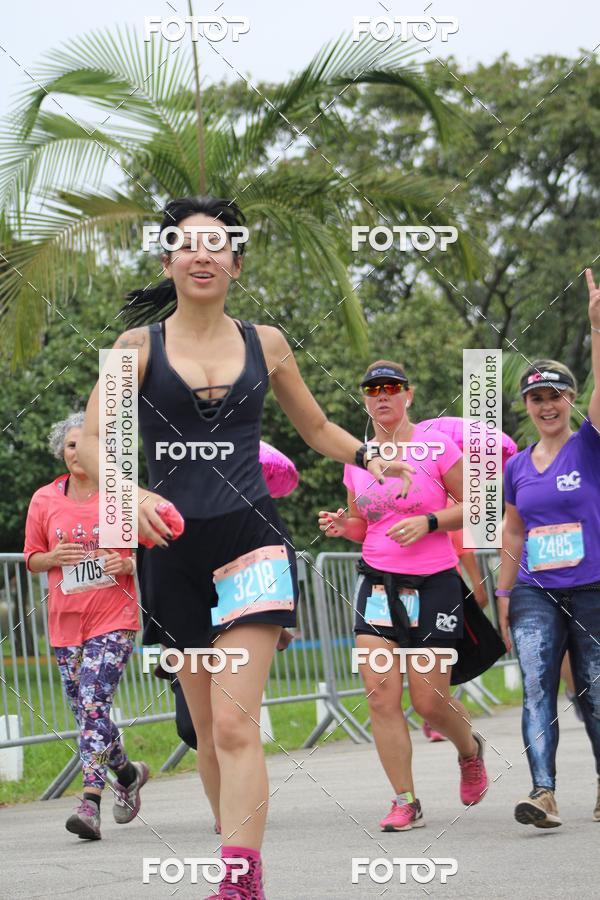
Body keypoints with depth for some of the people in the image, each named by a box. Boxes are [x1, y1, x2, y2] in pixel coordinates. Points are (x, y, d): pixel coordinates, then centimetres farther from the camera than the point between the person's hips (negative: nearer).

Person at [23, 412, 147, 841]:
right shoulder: (44, 500, 5)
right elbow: (32, 558, 13)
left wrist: (129, 564, -12)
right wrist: (54, 557, -9)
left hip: (114, 617, -4)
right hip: (66, 621, 4)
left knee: (94, 704, -17)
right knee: (85, 710, 8)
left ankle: (90, 804, -20)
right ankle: (128, 773, 35)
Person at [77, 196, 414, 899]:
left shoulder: (265, 344, 7)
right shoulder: (139, 346, 3)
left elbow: (316, 428, 20)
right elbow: (91, 442, -7)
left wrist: (369, 459, 0)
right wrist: (132, 494, -27)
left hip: (251, 541, -1)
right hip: (175, 550, 2)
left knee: (235, 722, -16)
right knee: (208, 727, 9)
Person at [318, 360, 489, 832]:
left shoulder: (436, 446, -4)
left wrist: (429, 521, -16)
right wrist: (343, 525, -2)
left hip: (433, 584, -4)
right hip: (378, 583, 4)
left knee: (429, 701, -3)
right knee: (381, 695, -9)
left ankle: (470, 750, 31)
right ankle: (406, 802, -1)